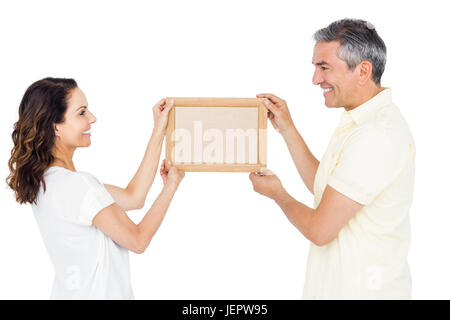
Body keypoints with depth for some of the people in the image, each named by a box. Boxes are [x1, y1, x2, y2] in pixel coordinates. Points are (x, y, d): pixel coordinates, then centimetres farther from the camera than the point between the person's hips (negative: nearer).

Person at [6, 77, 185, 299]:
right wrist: (171, 185, -4)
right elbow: (138, 241, -16)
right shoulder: (78, 185, -26)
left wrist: (159, 131, 2)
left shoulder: (44, 179, 1)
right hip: (99, 294, -8)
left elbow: (132, 198, 1)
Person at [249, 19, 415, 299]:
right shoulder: (362, 121, 8)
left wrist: (277, 193, -4)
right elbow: (323, 187, 13)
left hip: (361, 290, -9)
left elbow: (318, 230, -23)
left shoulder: (376, 136, -26)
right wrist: (286, 128, 9)